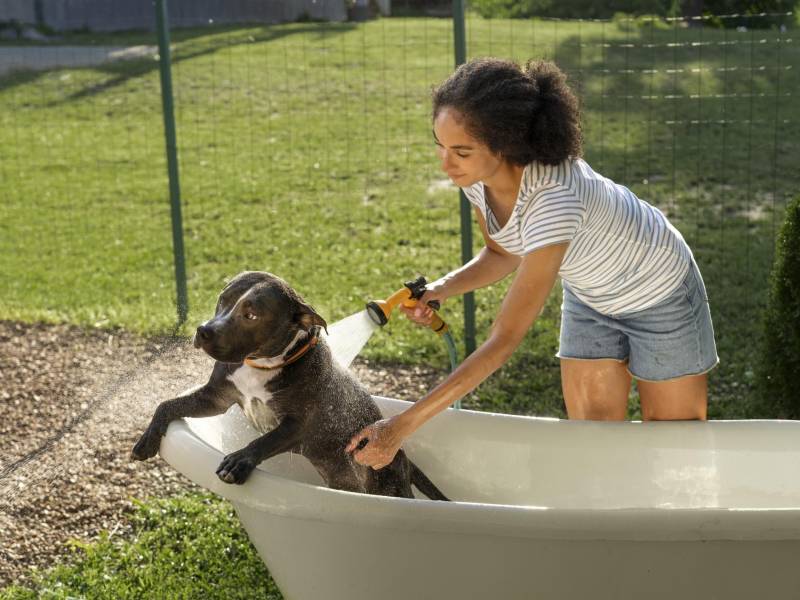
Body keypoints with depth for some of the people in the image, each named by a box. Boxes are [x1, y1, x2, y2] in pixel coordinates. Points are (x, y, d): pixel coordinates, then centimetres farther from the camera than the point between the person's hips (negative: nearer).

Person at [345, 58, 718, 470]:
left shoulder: (554, 200, -43)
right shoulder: (476, 174, -22)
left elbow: (505, 339, -41)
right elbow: (503, 254, -1)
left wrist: (402, 426, -41)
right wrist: (443, 288, -23)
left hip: (658, 293, -6)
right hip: (589, 295, 6)